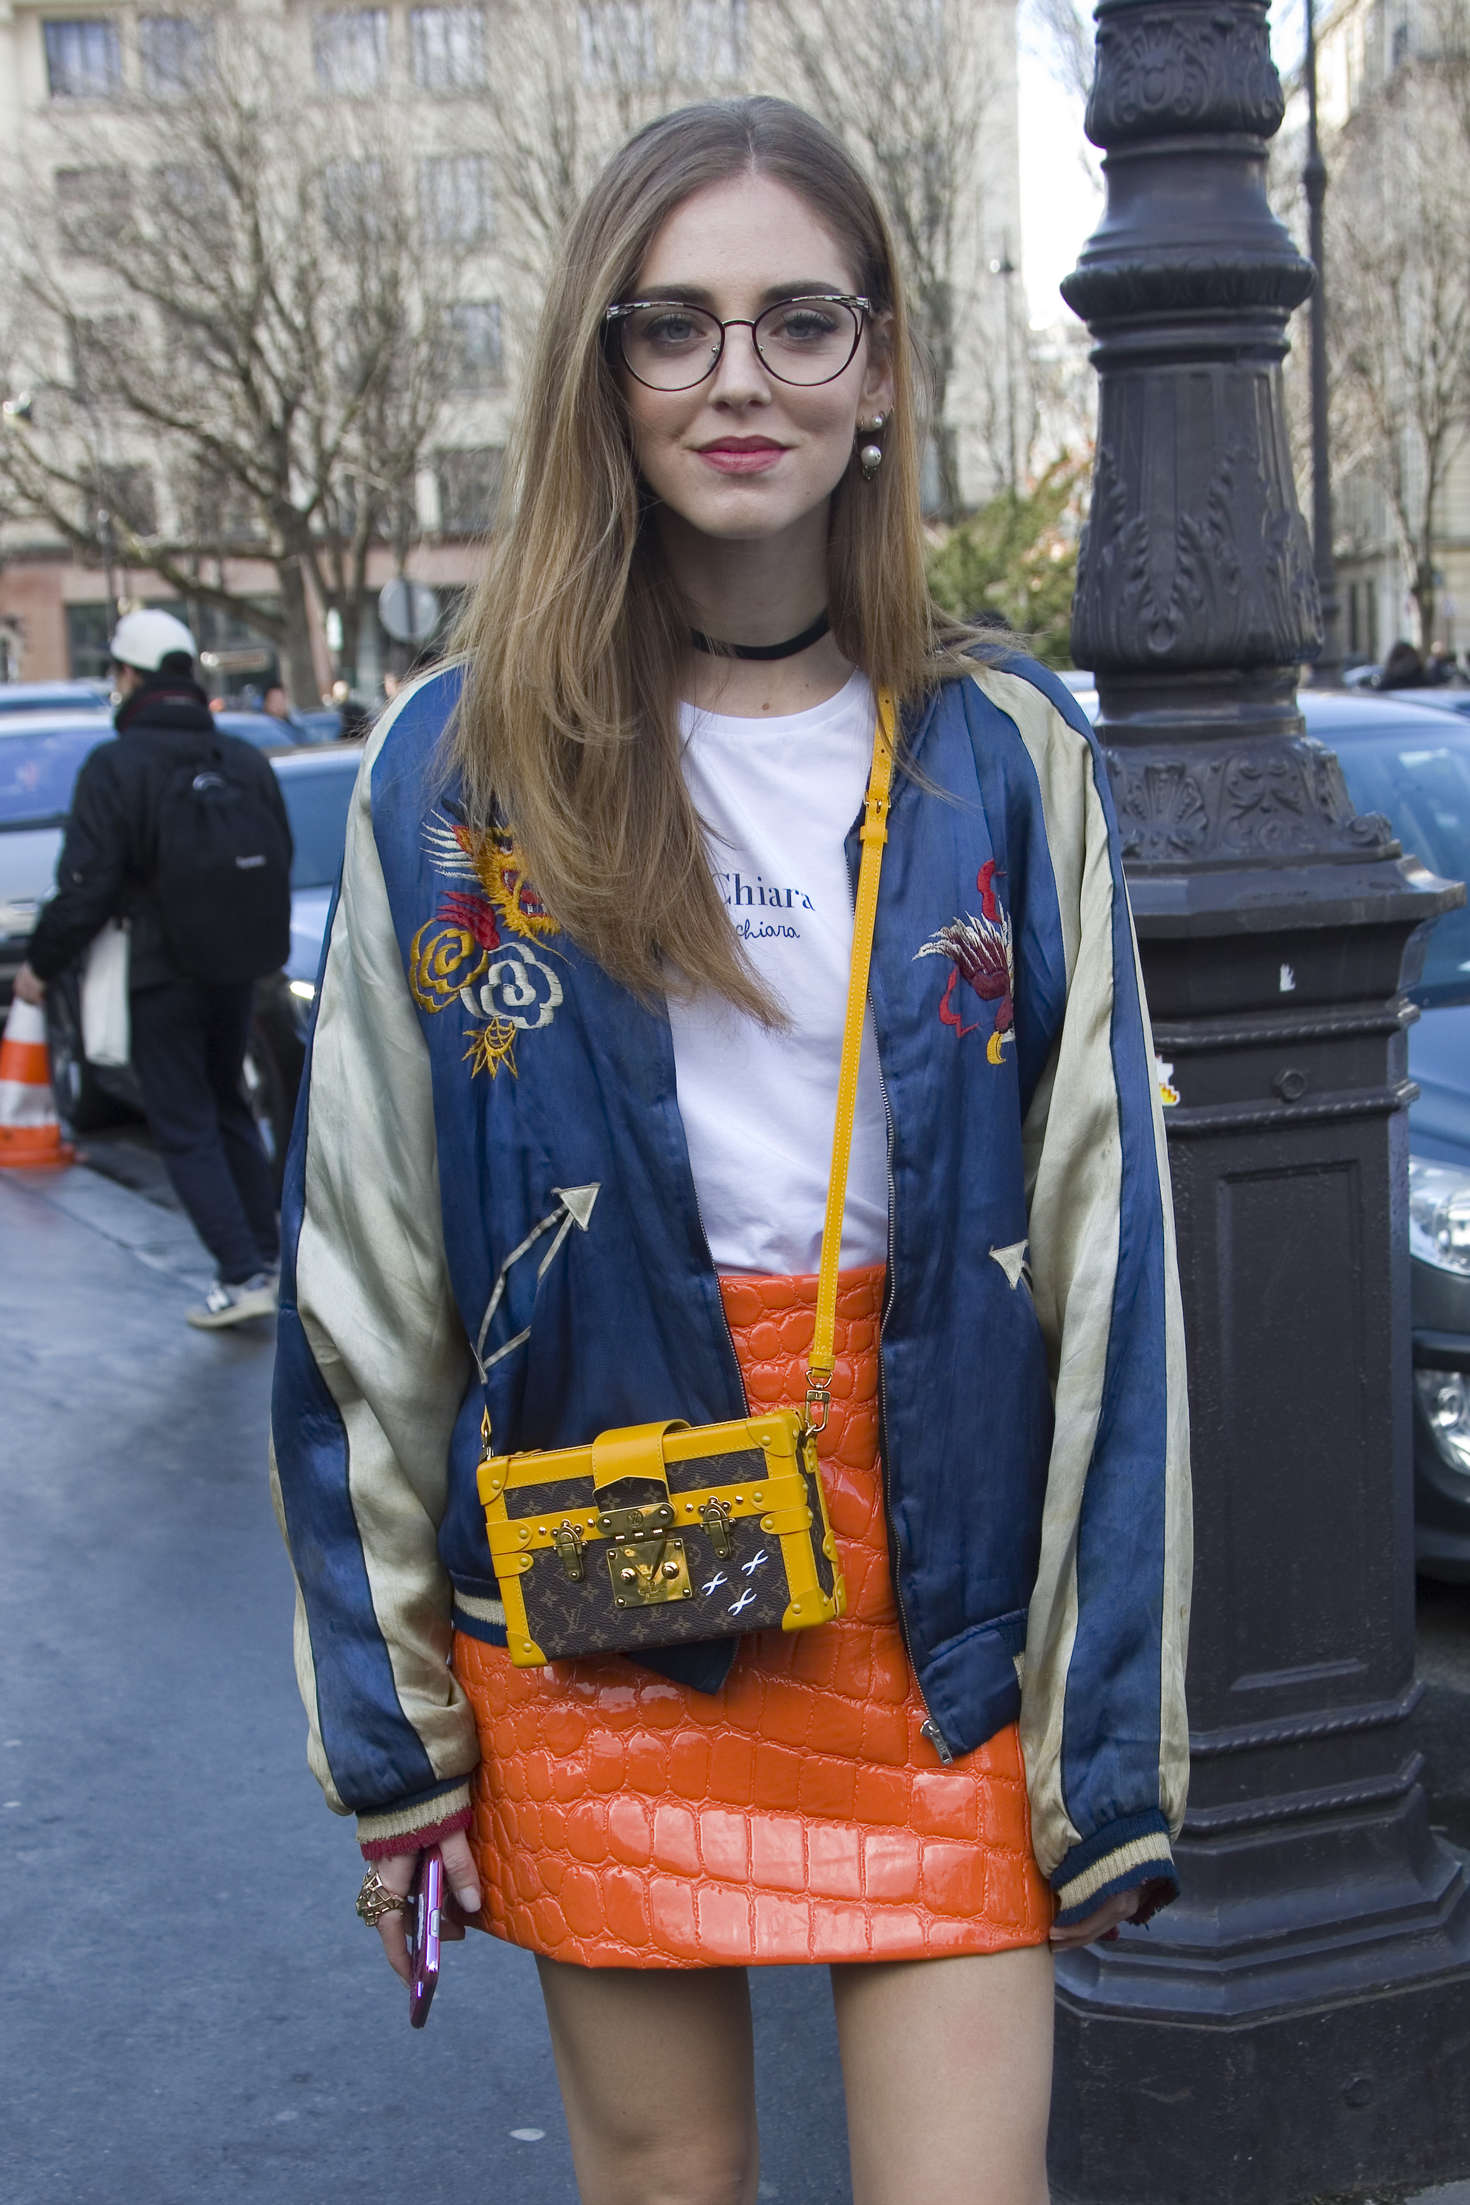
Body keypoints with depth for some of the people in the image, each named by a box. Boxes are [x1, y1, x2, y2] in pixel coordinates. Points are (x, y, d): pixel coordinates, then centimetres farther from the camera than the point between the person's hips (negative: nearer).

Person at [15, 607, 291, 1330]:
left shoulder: (115, 764, -14)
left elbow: (87, 885, -16)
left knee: (184, 1126, 1)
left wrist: (41, 964, -4)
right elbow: (277, 867, 12)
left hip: (161, 973, -6)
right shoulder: (244, 760, 6)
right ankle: (265, 1254, 21)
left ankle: (242, 1276, -6)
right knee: (228, 1108, 21)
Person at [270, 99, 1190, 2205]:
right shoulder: (462, 767, 0)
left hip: (936, 1587, 0)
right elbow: (363, 1262, 2)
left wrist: (1112, 1732, -3)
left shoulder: (1002, 757, 1)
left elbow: (1103, 1246, 0)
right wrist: (387, 1716, 1)